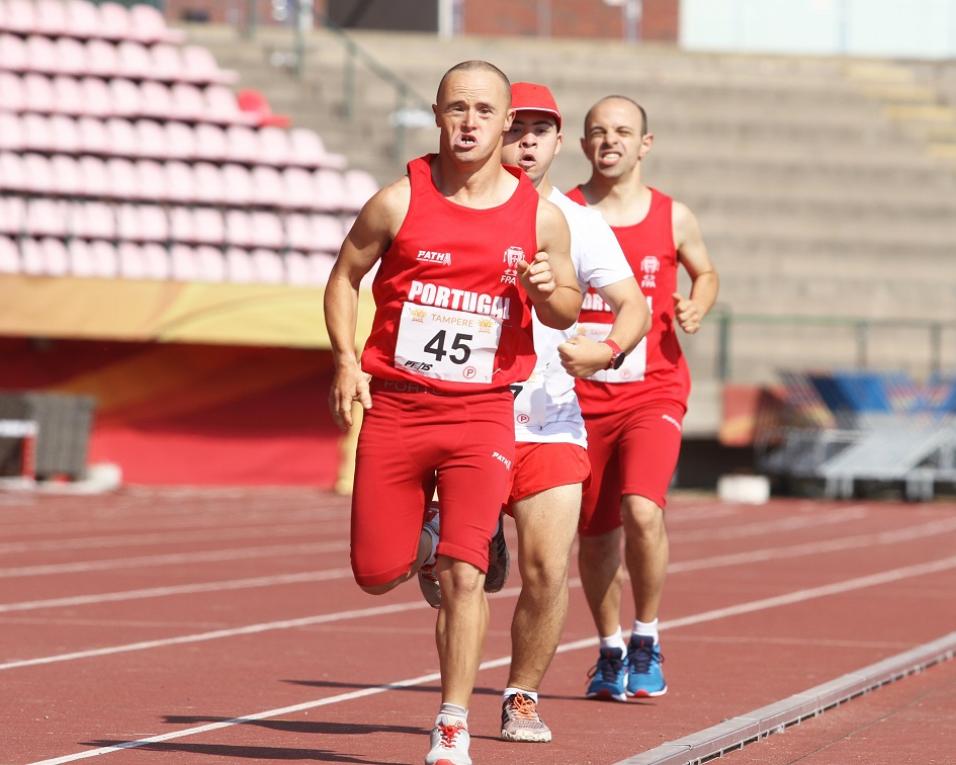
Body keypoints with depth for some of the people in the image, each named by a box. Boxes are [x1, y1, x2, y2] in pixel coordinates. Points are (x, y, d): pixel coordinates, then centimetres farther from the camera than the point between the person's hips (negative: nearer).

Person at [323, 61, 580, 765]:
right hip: (394, 408, 1)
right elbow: (345, 277, 9)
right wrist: (347, 360, -5)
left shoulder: (540, 217, 1)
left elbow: (567, 311, 13)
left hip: (482, 415, -1)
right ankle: (422, 547, 39)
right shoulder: (399, 202, -3)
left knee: (465, 573, -12)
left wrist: (548, 290, -11)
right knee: (376, 575, 2)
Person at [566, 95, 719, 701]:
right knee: (596, 532, 9)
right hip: (581, 396, 1)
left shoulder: (673, 218, 2)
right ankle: (611, 652, 30)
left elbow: (706, 272, 19)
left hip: (653, 393, -1)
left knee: (642, 511, -22)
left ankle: (647, 640, -1)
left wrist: (697, 307, -2)